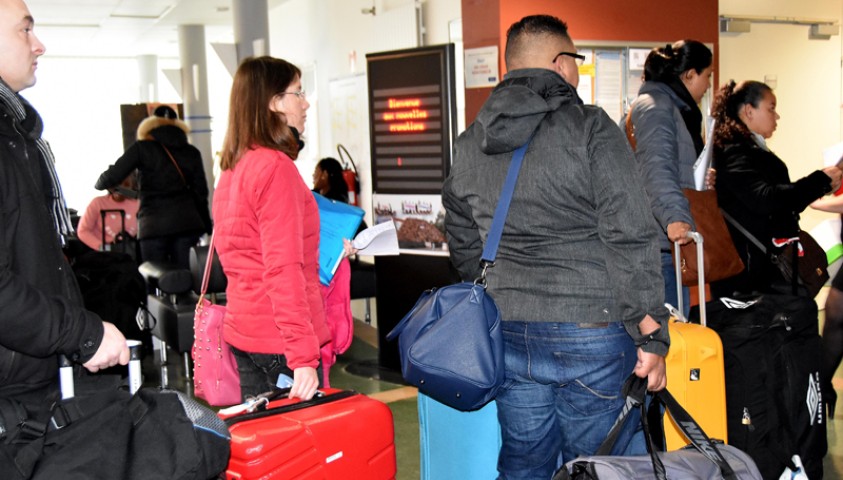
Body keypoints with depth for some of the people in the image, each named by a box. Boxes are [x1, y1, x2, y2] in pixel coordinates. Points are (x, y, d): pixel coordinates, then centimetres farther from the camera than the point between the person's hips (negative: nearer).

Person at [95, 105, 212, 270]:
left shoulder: (142, 149, 2)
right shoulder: (191, 152, 11)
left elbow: (111, 177, 0)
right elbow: (200, 192, 12)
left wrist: (99, 184, 23)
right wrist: (207, 227, 19)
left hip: (154, 225, -3)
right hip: (186, 222, 3)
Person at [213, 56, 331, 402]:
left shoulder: (233, 168, 10)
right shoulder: (276, 166, -15)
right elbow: (283, 268, -21)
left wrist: (327, 250, 24)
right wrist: (304, 355, -21)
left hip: (242, 331, 9)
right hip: (280, 338, -9)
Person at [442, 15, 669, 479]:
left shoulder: (468, 145, 9)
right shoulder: (591, 130, -8)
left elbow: (463, 246, 18)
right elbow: (631, 239, -12)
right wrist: (652, 336, -8)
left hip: (507, 336, 5)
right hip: (590, 332, -5)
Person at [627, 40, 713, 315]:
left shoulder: (675, 107, 22)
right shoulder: (655, 107, -11)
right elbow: (656, 168, -27)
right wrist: (673, 217, -39)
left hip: (669, 240, 11)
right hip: (659, 241, -11)